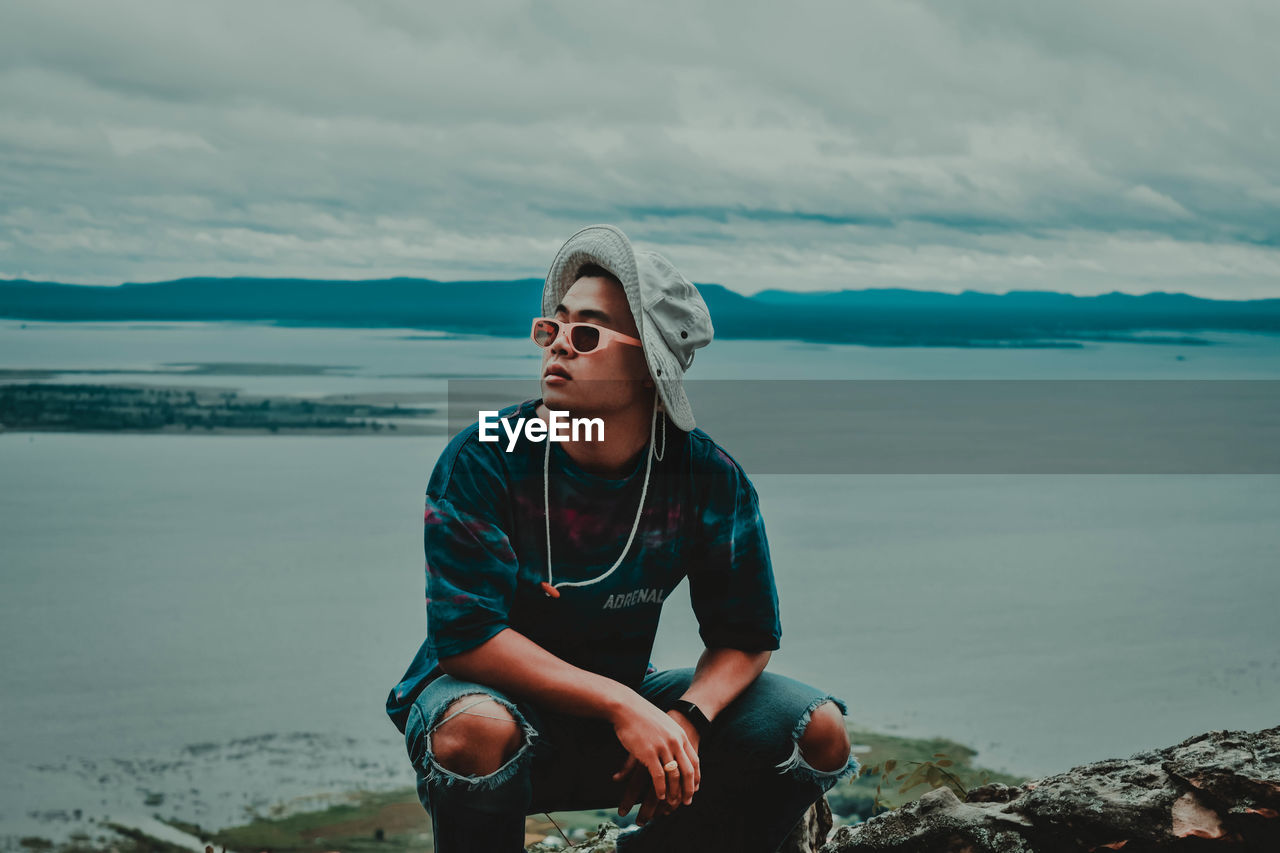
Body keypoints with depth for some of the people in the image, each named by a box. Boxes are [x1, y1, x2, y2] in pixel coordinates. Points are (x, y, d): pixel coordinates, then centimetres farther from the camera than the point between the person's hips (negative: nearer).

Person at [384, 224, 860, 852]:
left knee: (818, 731, -12)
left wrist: (685, 719, -25)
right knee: (477, 730, -40)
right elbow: (466, 636, -24)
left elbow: (743, 636, -3)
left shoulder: (709, 479, -10)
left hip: (622, 698, 4)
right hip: (493, 691, -3)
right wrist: (623, 707, -30)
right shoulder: (481, 461, -19)